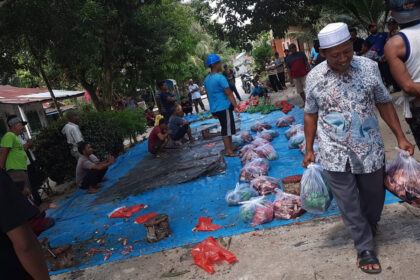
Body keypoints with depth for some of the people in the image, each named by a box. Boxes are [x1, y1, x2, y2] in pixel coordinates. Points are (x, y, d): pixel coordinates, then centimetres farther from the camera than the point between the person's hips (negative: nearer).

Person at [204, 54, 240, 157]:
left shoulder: (206, 79, 10)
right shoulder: (220, 78, -16)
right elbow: (229, 94, -17)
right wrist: (236, 106, -14)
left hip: (215, 108, 8)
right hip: (224, 107, -8)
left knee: (227, 128, 18)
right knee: (227, 129, -1)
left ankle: (231, 146, 26)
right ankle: (228, 151, 4)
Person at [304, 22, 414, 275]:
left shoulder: (369, 67, -4)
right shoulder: (314, 78, -4)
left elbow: (384, 103, 5)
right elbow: (311, 115, 4)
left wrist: (401, 137, 1)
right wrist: (309, 150, 4)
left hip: (370, 149, 1)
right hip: (335, 154, -1)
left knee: (373, 196, 16)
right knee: (349, 204, 5)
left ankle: (371, 227, 46)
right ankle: (365, 247, 23)